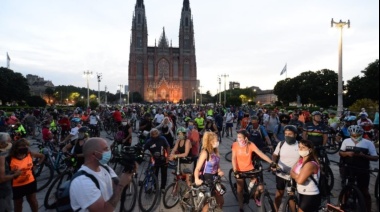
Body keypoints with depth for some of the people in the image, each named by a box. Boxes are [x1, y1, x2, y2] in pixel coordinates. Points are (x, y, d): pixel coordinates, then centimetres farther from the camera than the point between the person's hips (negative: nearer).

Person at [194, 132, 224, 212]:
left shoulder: (215, 151, 2)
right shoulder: (205, 152, -20)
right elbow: (197, 168, -24)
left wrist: (219, 171, -9)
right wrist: (196, 179, -41)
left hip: (215, 178, 7)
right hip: (206, 179, -7)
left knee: (221, 201, 15)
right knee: (206, 202, 7)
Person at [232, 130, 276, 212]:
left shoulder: (251, 145, -13)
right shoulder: (235, 145, -14)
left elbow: (261, 154, -21)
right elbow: (234, 158, -15)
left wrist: (271, 162, -33)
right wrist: (235, 171, -26)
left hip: (250, 169, 1)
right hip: (240, 170, 0)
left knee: (260, 188, -6)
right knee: (240, 189, 7)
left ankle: (256, 196, 29)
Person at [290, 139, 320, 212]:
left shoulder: (310, 164, -24)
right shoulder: (301, 160, 4)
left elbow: (300, 180, -28)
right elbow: (292, 172, 7)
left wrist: (294, 175, -11)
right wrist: (296, 175, -12)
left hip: (311, 196, -9)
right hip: (302, 194, 9)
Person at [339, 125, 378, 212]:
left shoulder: (368, 143, -8)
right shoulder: (346, 141, 0)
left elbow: (375, 158, -7)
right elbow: (340, 153, 7)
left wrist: (363, 155, -24)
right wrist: (347, 153, -15)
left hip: (362, 170, -2)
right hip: (349, 169, 3)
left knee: (364, 191, 7)